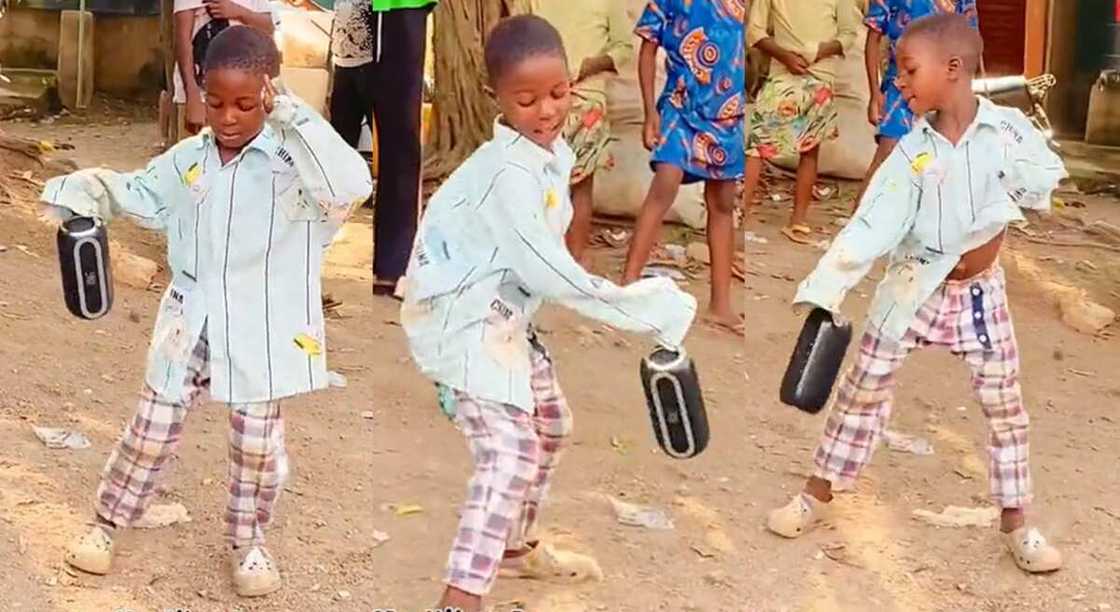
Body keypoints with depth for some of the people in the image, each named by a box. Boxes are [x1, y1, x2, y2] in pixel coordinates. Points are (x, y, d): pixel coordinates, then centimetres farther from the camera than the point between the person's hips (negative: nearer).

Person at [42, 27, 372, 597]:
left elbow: (350, 186, -37)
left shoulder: (295, 160, -16)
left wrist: (292, 118, -35)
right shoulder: (187, 160, 1)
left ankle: (247, 539, 34)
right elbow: (140, 194, 20)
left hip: (261, 332, -3)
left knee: (257, 444, 12)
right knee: (151, 431, 13)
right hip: (188, 325, 3)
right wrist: (85, 190, 2)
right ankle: (106, 522, 32)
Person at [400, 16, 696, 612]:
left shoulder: (550, 152, 3)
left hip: (502, 314, 10)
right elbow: (549, 272, -28)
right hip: (461, 322, -10)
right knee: (510, 453, -21)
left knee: (549, 424, 26)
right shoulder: (508, 172, -27)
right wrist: (646, 310, -22)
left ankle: (516, 546, 46)